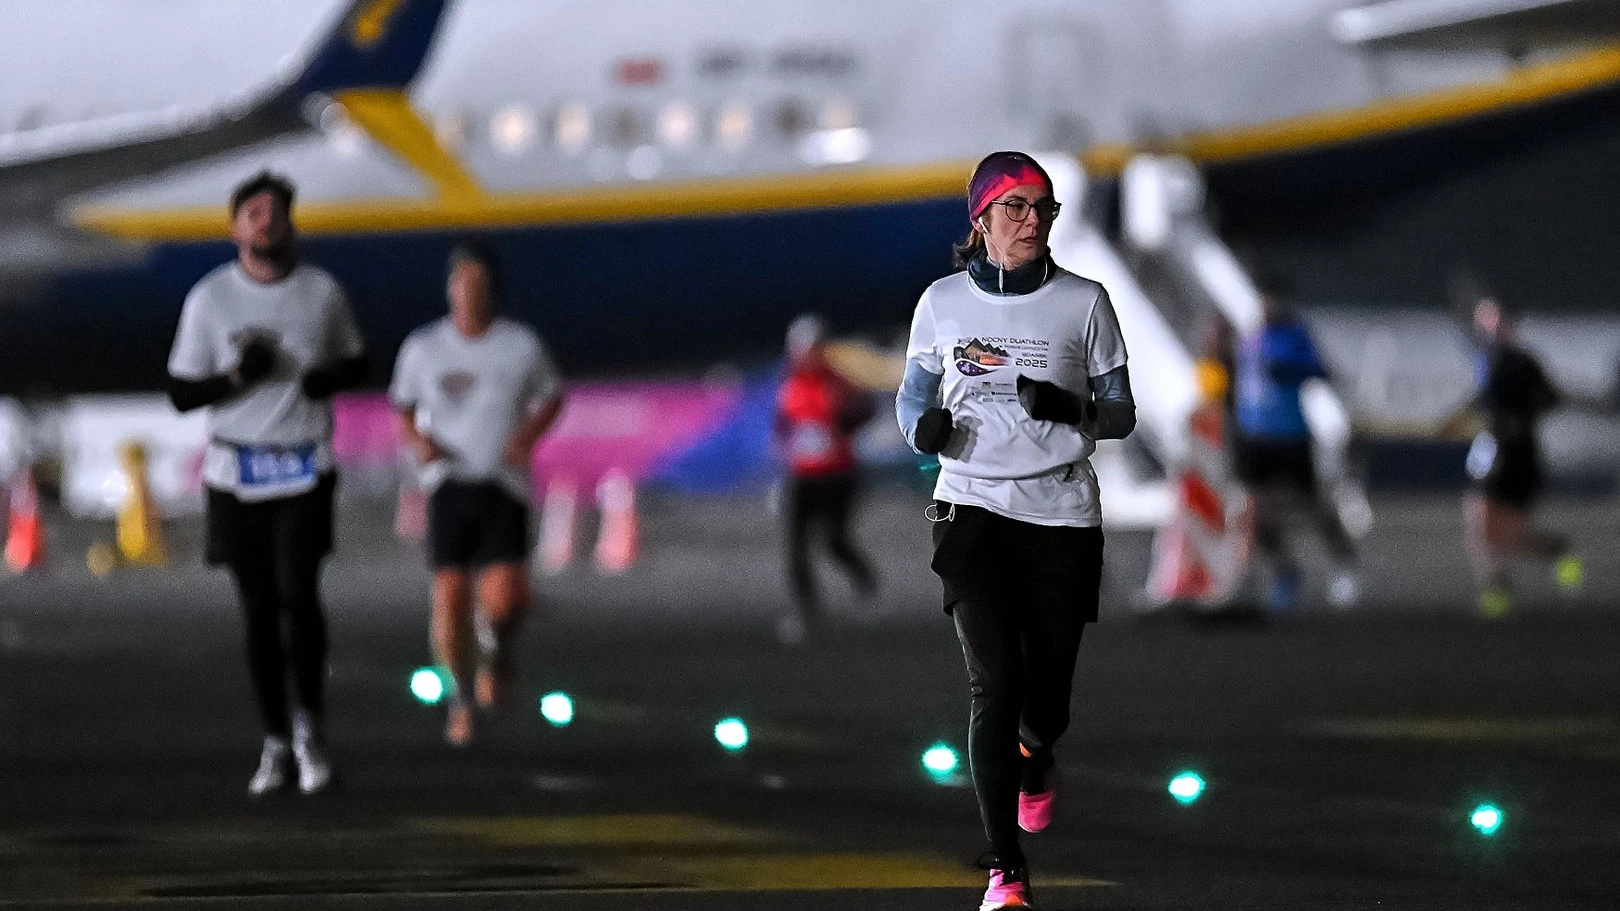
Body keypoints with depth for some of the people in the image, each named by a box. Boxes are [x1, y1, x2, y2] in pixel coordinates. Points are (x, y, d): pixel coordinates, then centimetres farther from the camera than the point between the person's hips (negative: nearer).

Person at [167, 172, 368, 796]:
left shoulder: (323, 293, 3)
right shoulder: (208, 299, 1)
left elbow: (357, 364, 16)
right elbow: (181, 393, 3)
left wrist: (330, 377, -7)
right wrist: (235, 376, -15)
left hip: (305, 469, -1)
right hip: (237, 472, 1)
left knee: (298, 592, -17)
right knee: (259, 607, 5)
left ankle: (309, 723, 1)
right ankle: (276, 741, 16)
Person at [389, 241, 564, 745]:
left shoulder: (522, 345, 1)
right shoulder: (423, 348, 3)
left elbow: (552, 397, 15)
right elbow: (404, 408, 16)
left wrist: (528, 434, -4)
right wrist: (418, 439, -6)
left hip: (504, 485, -1)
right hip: (449, 485, 1)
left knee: (504, 599, -15)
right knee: (450, 599, -7)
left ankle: (495, 646, 22)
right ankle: (462, 697, 15)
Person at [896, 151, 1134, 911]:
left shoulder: (1083, 302, 2)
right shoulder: (943, 303, 4)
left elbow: (1120, 414, 6)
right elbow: (913, 395, 16)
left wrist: (1069, 409, -15)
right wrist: (925, 427, -8)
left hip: (1062, 513, 1)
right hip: (973, 507, -1)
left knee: (1046, 692, 4)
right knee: (996, 683, -15)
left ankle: (1036, 758, 44)